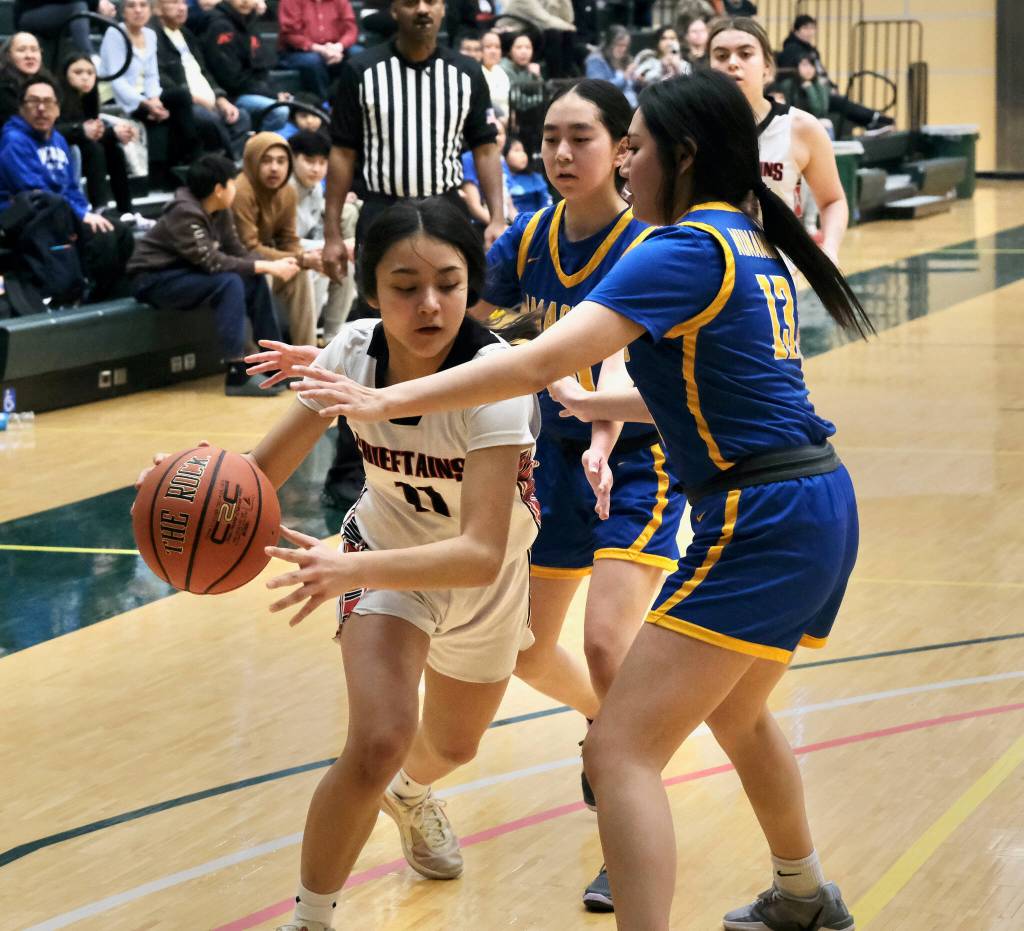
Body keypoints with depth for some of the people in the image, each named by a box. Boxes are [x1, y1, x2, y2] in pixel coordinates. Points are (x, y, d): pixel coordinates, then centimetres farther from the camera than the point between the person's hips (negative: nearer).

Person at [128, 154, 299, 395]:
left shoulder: (220, 211, 1)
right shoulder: (185, 214, -25)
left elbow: (236, 251, 0)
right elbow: (212, 262, -30)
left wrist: (273, 264, -18)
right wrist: (267, 267, -29)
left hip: (186, 272, 9)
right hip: (154, 280, -9)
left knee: (255, 280, -6)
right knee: (229, 283, -28)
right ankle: (237, 375, -29)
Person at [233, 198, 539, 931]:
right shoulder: (354, 352, -26)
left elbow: (482, 553, -44)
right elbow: (264, 469, -18)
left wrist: (351, 569, -59)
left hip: (487, 572, 0)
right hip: (389, 550, 0)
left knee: (452, 748, 25)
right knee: (379, 743, -25)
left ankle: (411, 794, 63)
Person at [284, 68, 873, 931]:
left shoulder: (685, 250, -14)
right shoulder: (752, 245, 13)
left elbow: (541, 359, -23)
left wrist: (386, 400, -21)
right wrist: (594, 402, 24)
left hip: (760, 525, -10)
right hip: (820, 505, 10)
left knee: (621, 750, -11)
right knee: (735, 712, 33)